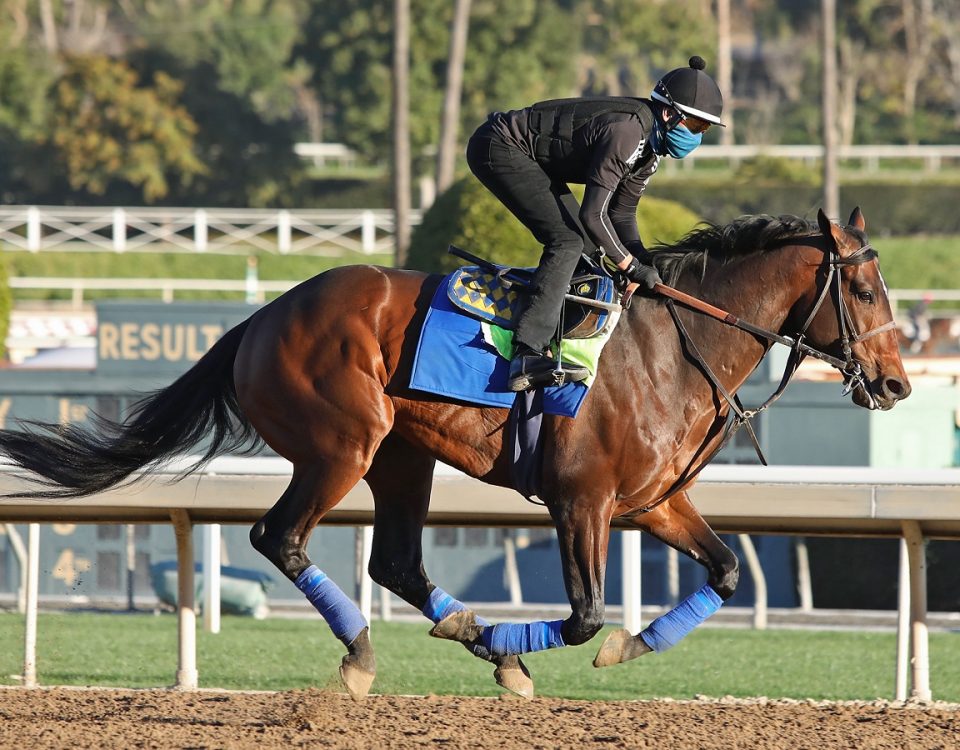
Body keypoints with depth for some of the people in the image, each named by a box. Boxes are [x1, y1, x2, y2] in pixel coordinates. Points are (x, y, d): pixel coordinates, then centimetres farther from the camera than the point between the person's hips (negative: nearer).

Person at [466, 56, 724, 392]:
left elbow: (623, 215, 11)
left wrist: (645, 269, -1)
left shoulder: (649, 142, 4)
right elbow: (594, 214, -27)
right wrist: (632, 266, -16)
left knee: (574, 240, 13)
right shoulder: (626, 131, -27)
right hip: (499, 148, -11)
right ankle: (527, 355, -28)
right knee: (566, 240, -19)